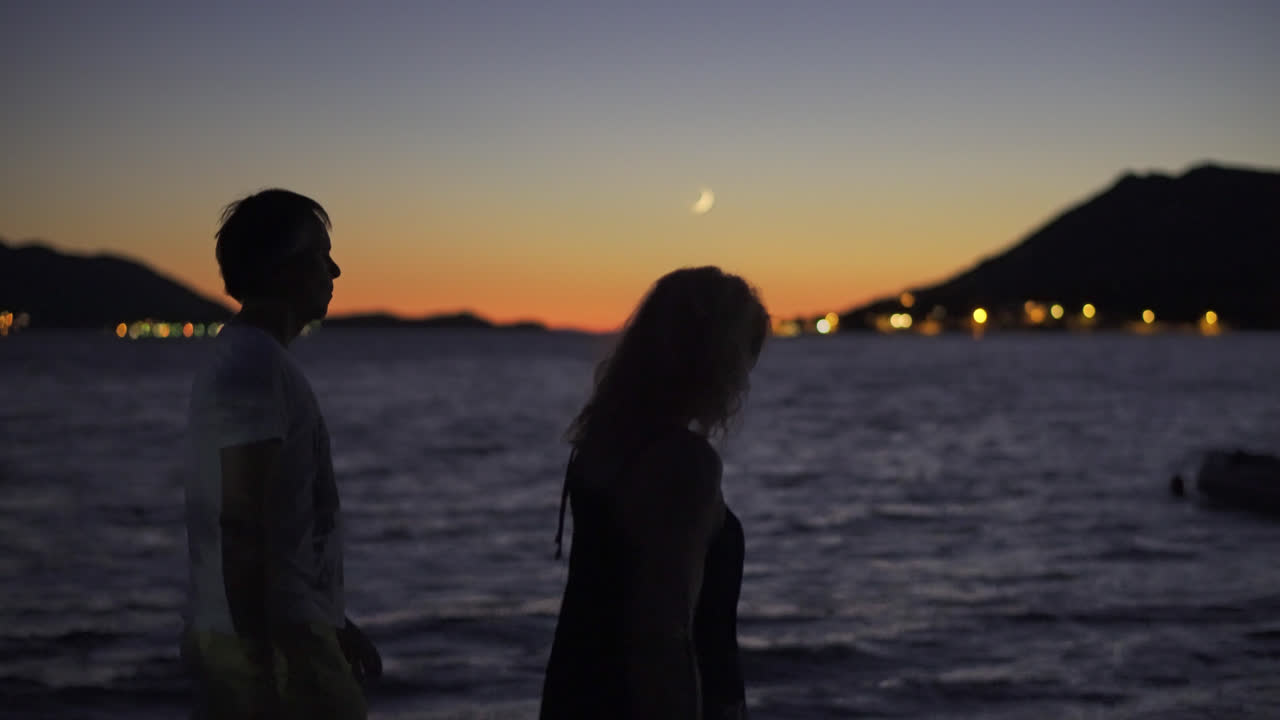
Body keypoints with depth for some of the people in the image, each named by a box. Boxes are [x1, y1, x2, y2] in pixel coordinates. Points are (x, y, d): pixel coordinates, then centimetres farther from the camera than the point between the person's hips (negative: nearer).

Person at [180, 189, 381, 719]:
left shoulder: (242, 357, 16)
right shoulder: (254, 363, -15)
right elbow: (241, 526, -22)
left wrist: (332, 622, 25)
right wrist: (260, 662, -23)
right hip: (268, 638, -9)